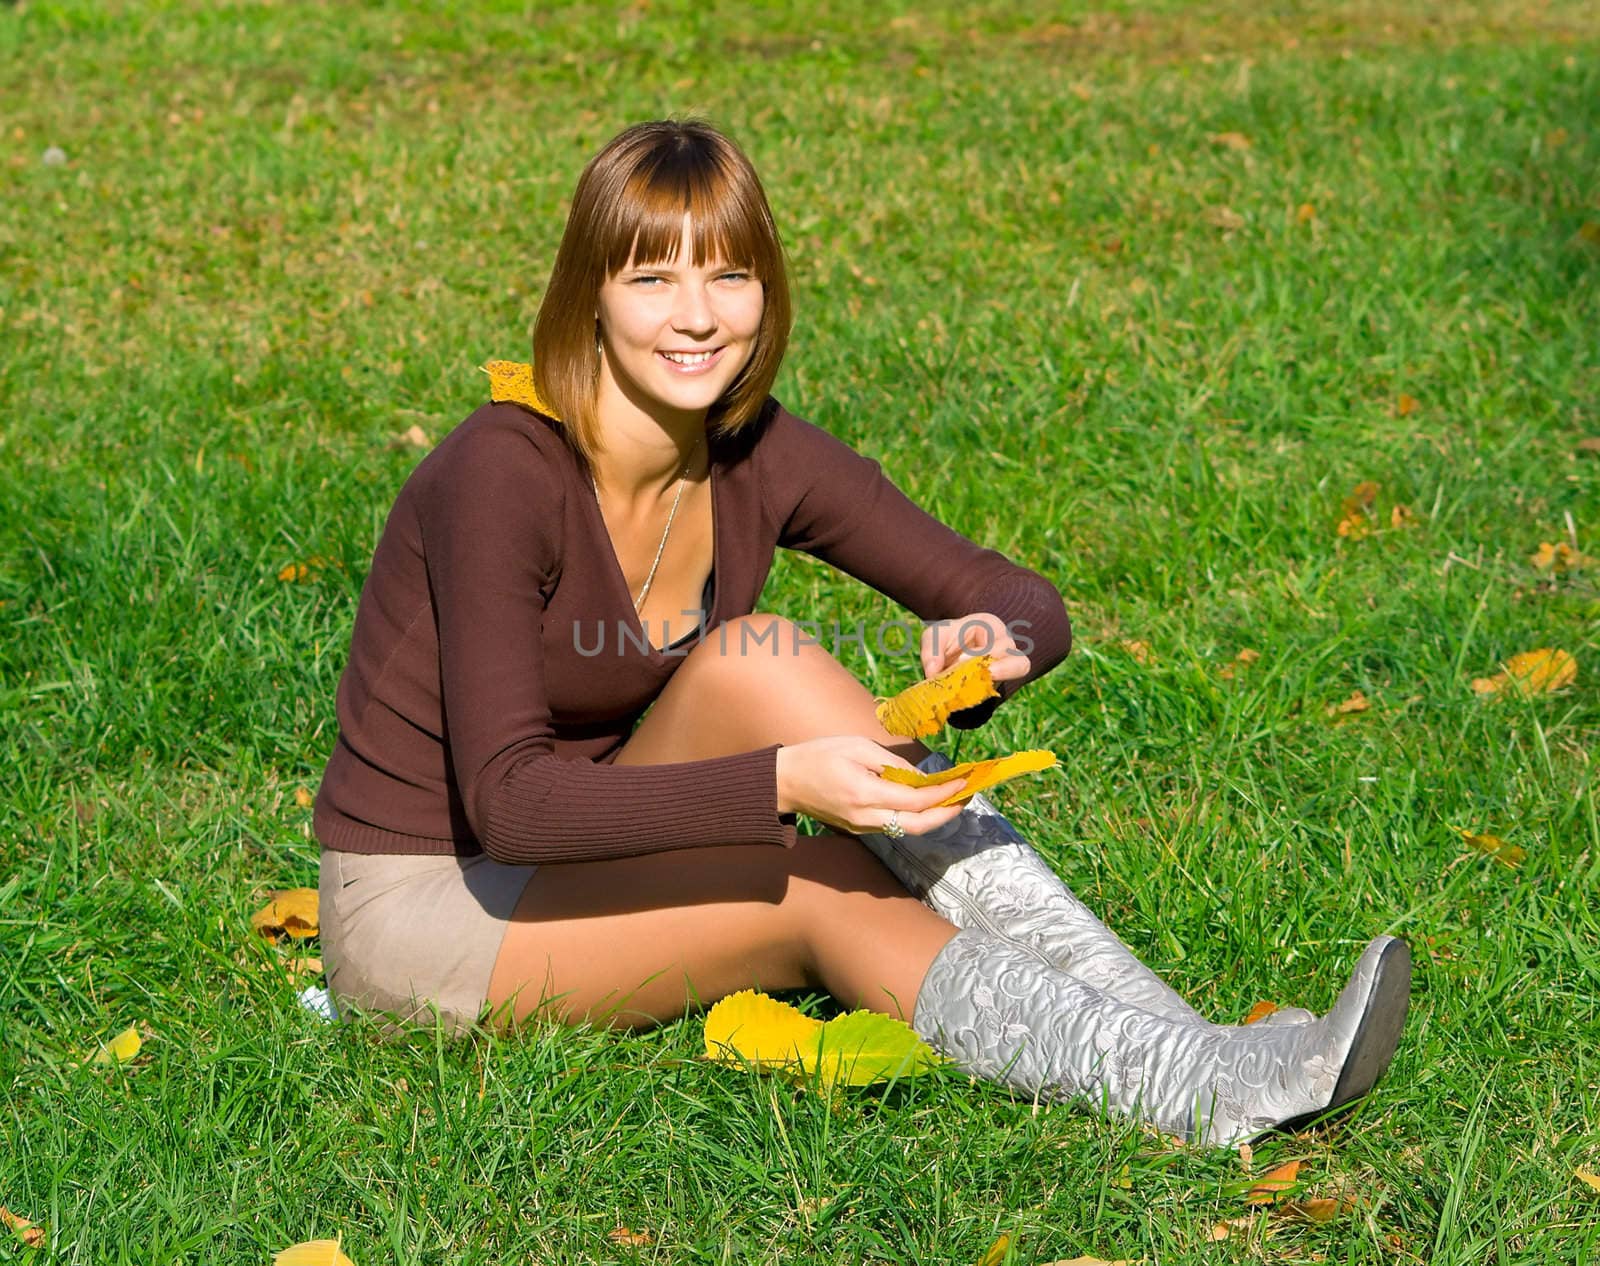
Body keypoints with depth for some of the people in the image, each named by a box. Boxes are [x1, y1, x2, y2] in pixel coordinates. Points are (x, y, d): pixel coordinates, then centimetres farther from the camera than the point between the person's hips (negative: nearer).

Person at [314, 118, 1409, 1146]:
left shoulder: (755, 460, -5)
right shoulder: (505, 473, -24)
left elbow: (1027, 604, -3)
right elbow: (505, 796, -31)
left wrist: (995, 649, -28)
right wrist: (782, 781, -40)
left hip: (583, 877, 5)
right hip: (418, 910, -5)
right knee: (793, 779, -29)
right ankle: (1197, 1083, -31)